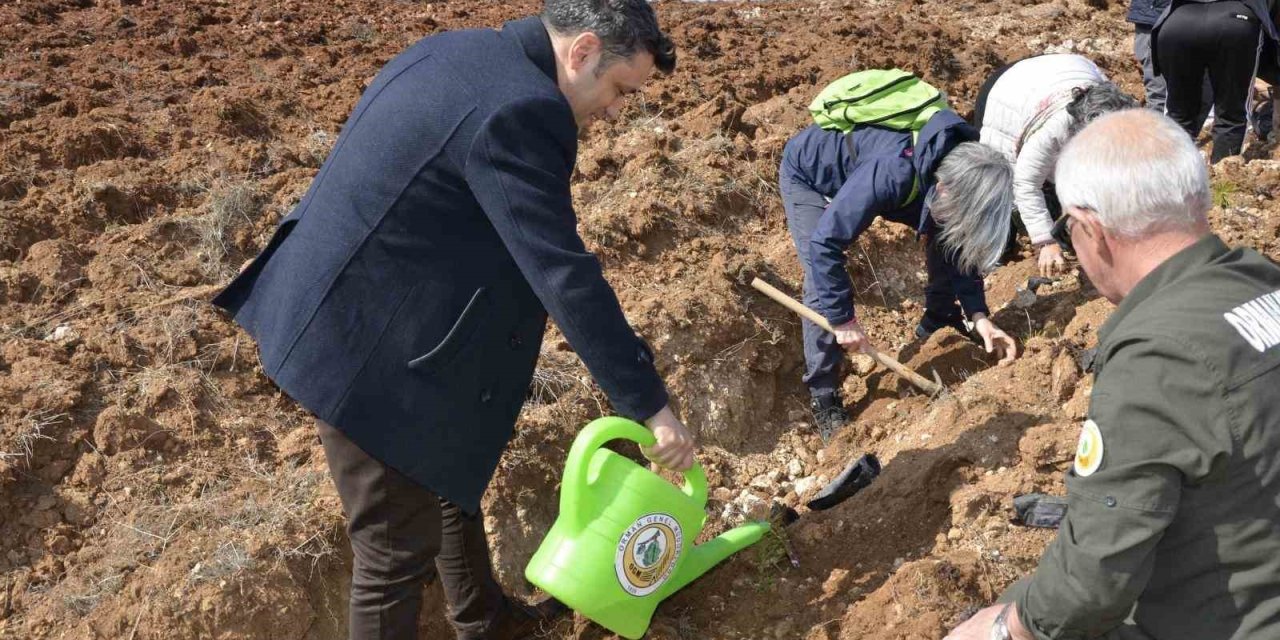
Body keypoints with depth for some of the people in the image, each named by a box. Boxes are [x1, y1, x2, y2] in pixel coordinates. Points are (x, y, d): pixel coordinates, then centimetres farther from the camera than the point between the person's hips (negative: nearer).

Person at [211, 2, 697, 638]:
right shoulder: (517, 114, -25)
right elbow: (566, 278, -26)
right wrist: (650, 406, -18)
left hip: (346, 314, 11)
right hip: (371, 353, -11)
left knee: (455, 482, 26)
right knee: (399, 546, 5)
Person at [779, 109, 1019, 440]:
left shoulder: (957, 168, -22)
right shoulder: (893, 173, -44)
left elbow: (959, 245, -7)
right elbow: (824, 242, -39)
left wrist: (978, 314, -16)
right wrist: (843, 318, -32)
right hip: (809, 174, -6)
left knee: (942, 238, 5)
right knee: (822, 286, -17)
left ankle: (937, 327, 29)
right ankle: (823, 397, -2)